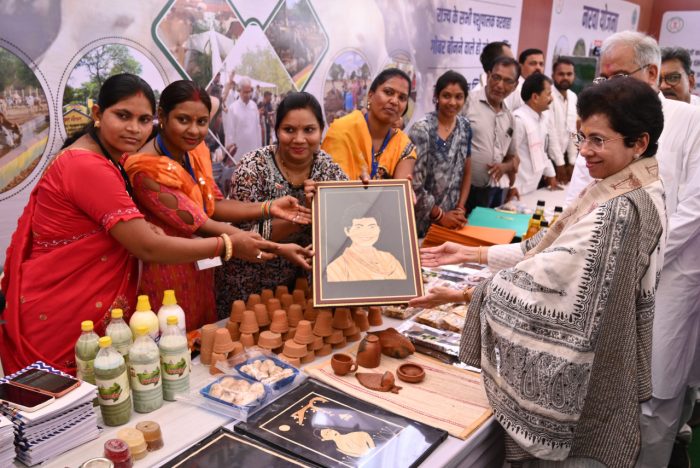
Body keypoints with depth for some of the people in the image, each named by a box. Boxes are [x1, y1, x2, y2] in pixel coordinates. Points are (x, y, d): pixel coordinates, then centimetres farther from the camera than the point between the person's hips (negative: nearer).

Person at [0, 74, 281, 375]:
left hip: (85, 307, 9)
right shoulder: (88, 167, -24)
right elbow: (148, 248, -25)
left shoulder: (109, 157, 5)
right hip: (57, 313, -9)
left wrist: (144, 227, -7)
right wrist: (228, 245, -19)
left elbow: (124, 226, 16)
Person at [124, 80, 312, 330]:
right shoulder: (148, 169, -24)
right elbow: (199, 224, -24)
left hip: (200, 276, 7)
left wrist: (269, 208, -13)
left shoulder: (196, 150, -1)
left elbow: (214, 205, 3)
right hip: (167, 279, -7)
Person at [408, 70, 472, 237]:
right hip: (424, 220, -5)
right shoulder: (422, 130, -16)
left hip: (452, 218, 6)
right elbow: (413, 184, -18)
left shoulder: (464, 127, 4)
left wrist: (460, 209, 0)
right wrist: (440, 216, -12)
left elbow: (466, 172, 11)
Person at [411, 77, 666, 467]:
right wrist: (471, 254, 2)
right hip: (597, 361, 9)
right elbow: (551, 249, 5)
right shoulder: (637, 192, 4)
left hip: (583, 375, -9)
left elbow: (547, 273, -28)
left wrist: (462, 295, -18)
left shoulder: (620, 210, -28)